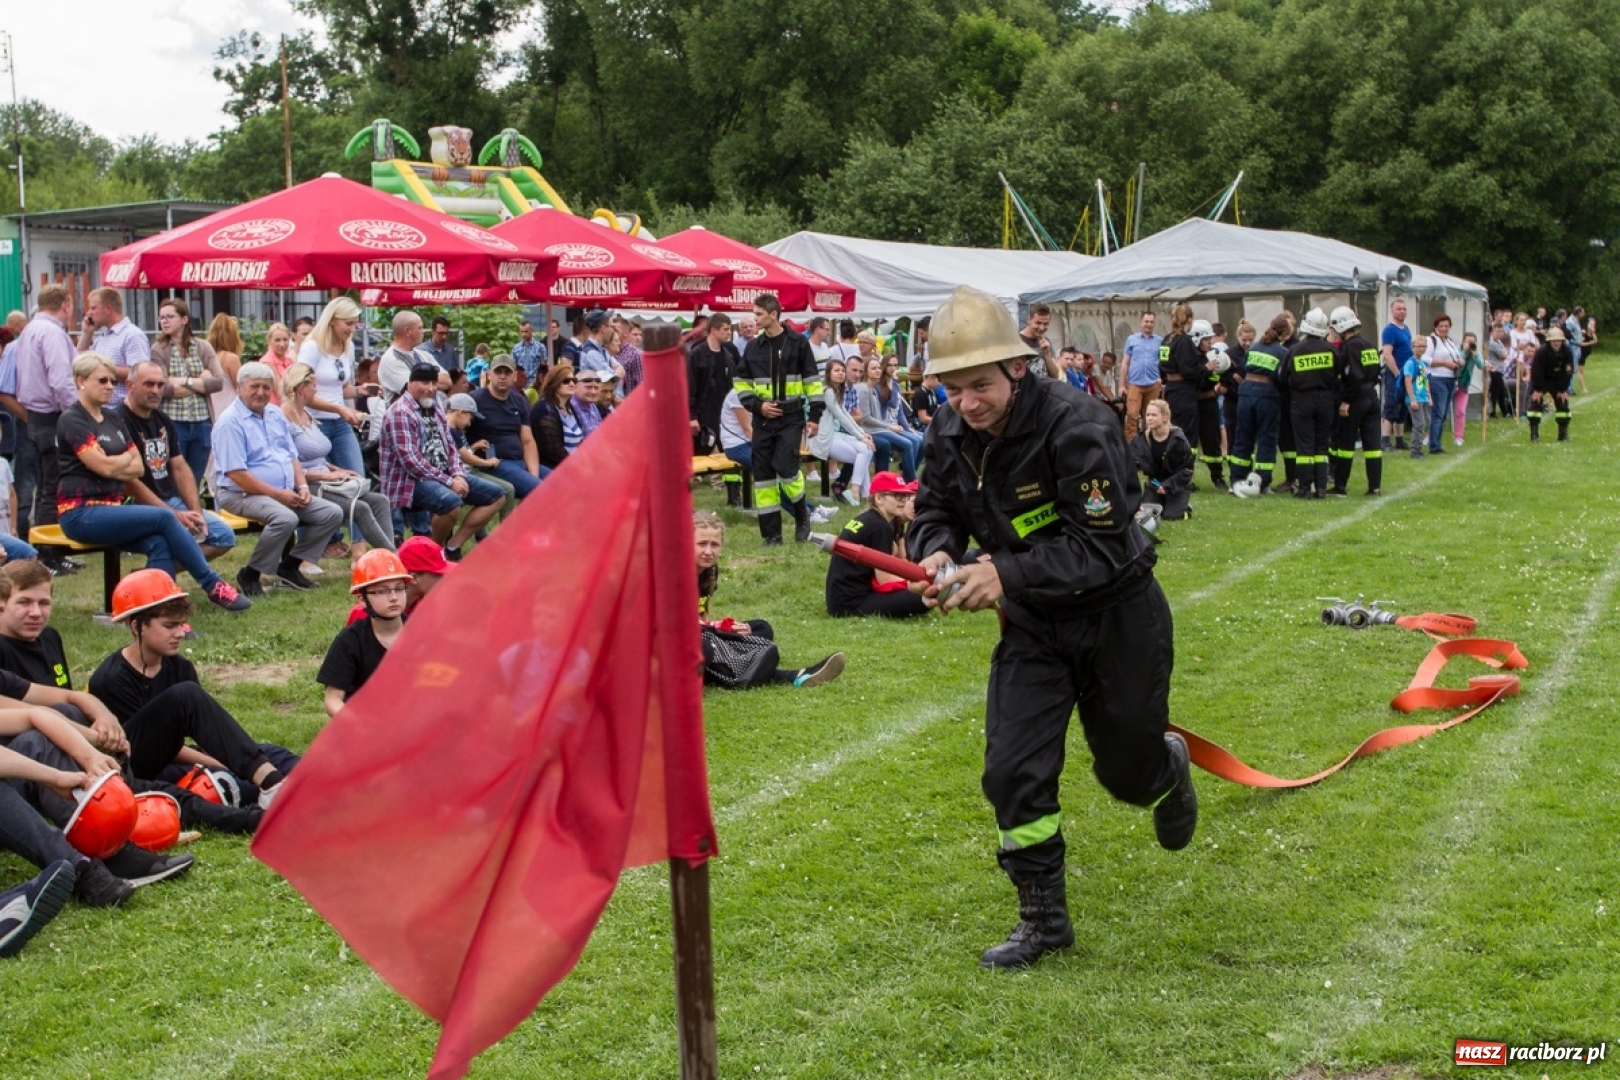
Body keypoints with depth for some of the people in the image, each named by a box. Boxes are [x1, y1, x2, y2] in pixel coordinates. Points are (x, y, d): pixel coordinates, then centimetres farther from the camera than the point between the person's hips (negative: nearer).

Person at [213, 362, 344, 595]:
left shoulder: (276, 415, 15)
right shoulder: (230, 421, -12)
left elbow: (293, 456, 21)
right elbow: (236, 473, -18)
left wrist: (302, 486, 1)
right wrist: (277, 494, -18)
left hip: (287, 493, 9)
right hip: (243, 495, -9)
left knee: (332, 513, -4)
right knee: (286, 518, -35)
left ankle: (289, 565, 2)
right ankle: (249, 575, -18)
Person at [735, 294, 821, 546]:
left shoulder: (798, 343, -2)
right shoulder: (753, 347, 7)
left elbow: (813, 381, 0)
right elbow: (741, 383, 13)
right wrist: (757, 405, -4)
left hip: (791, 417, -4)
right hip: (763, 419, 4)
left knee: (785, 467, -16)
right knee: (763, 474, 2)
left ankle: (802, 515, 12)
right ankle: (772, 533, 9)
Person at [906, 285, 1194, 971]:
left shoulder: (1076, 425, -29)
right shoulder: (949, 436, -9)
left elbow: (1102, 546, -32)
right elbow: (933, 514, 2)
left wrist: (1007, 575, -42)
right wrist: (936, 553, -23)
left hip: (1118, 617, -4)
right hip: (1032, 625, 4)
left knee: (1127, 772, 13)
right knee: (1013, 771, -6)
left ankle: (1168, 767, 52)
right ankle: (1043, 918, 11)